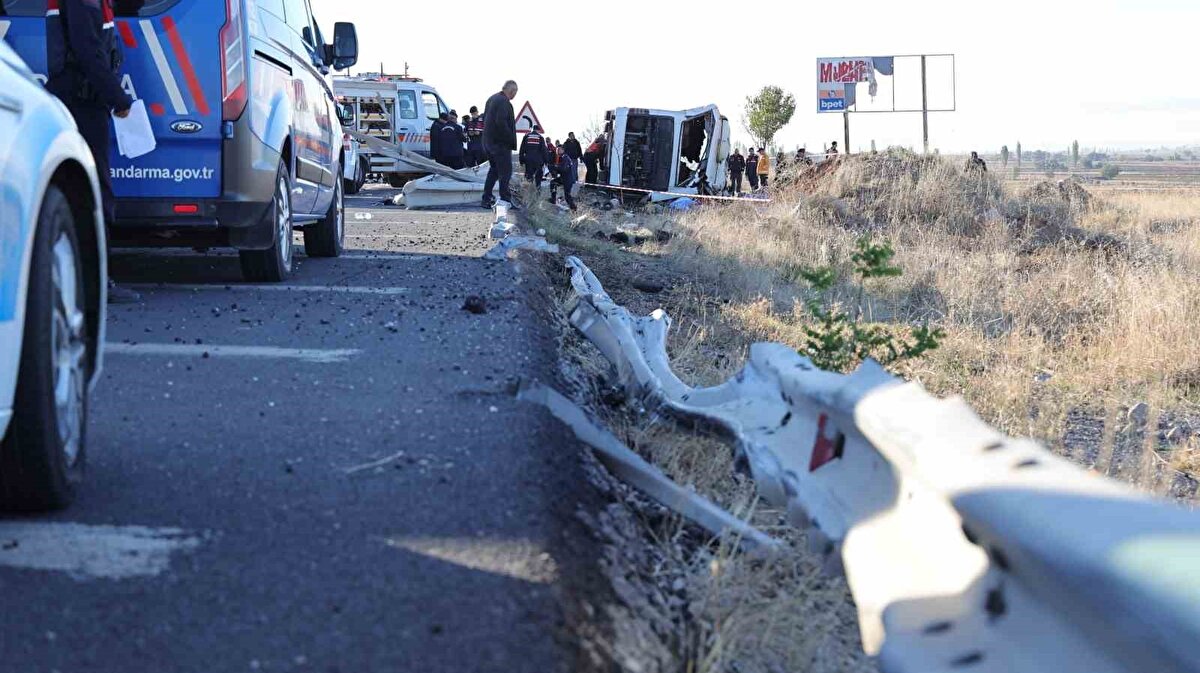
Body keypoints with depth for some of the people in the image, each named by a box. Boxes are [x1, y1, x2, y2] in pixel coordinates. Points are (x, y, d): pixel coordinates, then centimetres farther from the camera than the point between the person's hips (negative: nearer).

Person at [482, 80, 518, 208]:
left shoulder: (492, 99, 14)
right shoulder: (504, 102, -17)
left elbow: (485, 119, 20)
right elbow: (501, 122, -25)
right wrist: (511, 139, -17)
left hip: (489, 142, 10)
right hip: (501, 143, -10)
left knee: (494, 169, 18)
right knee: (505, 171, -4)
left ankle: (486, 199, 17)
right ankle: (505, 199, -5)